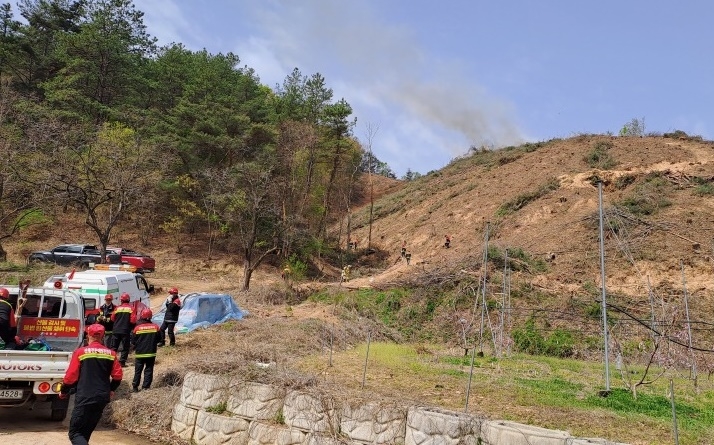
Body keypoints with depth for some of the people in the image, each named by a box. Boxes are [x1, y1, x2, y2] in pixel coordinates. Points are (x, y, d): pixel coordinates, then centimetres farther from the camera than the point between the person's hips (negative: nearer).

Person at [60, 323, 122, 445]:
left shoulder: (80, 352, -7)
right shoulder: (111, 353, 3)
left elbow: (71, 376, -6)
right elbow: (117, 376, 4)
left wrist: (64, 391, 12)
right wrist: (111, 389, 23)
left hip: (85, 398, -5)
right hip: (102, 398, 5)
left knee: (75, 433, 0)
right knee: (86, 432, 21)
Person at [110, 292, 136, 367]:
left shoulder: (117, 308, 1)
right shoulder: (131, 308, -5)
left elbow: (112, 319, 6)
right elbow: (133, 321, -11)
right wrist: (131, 327, 9)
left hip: (116, 330, 2)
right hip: (126, 331, -2)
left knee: (114, 347, 12)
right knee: (125, 347, 6)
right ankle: (122, 362, 1)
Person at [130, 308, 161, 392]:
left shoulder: (137, 328, -9)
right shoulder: (155, 327, -6)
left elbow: (133, 341, -3)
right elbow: (159, 339, 3)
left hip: (139, 353, 0)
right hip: (151, 353, 0)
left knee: (138, 371, 12)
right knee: (148, 370, 7)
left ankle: (135, 387, 16)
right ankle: (146, 387, 5)